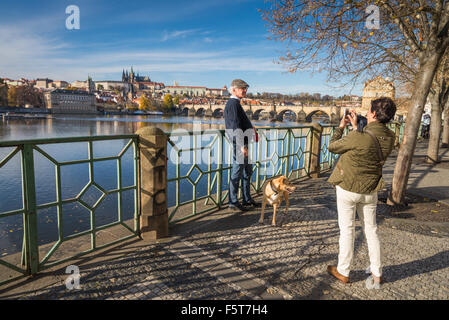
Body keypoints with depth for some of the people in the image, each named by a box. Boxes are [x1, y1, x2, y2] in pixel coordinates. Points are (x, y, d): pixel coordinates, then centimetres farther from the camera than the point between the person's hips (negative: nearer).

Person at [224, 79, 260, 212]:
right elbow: (236, 127, -22)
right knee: (237, 173, -3)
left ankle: (247, 200, 28)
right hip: (239, 143, -11)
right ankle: (233, 203, 7)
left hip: (244, 142, 11)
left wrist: (250, 127, 15)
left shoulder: (236, 103, 17)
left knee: (248, 171, 17)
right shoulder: (233, 104, -15)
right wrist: (242, 145, -24)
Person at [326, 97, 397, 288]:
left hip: (348, 189, -5)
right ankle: (376, 274, 29)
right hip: (370, 191, 6)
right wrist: (356, 127, 18)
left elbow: (332, 147, -10)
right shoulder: (389, 137, -6)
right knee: (371, 230, 17)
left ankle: (343, 272, 23)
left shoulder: (359, 137, -26)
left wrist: (341, 127, 5)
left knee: (347, 230, 7)